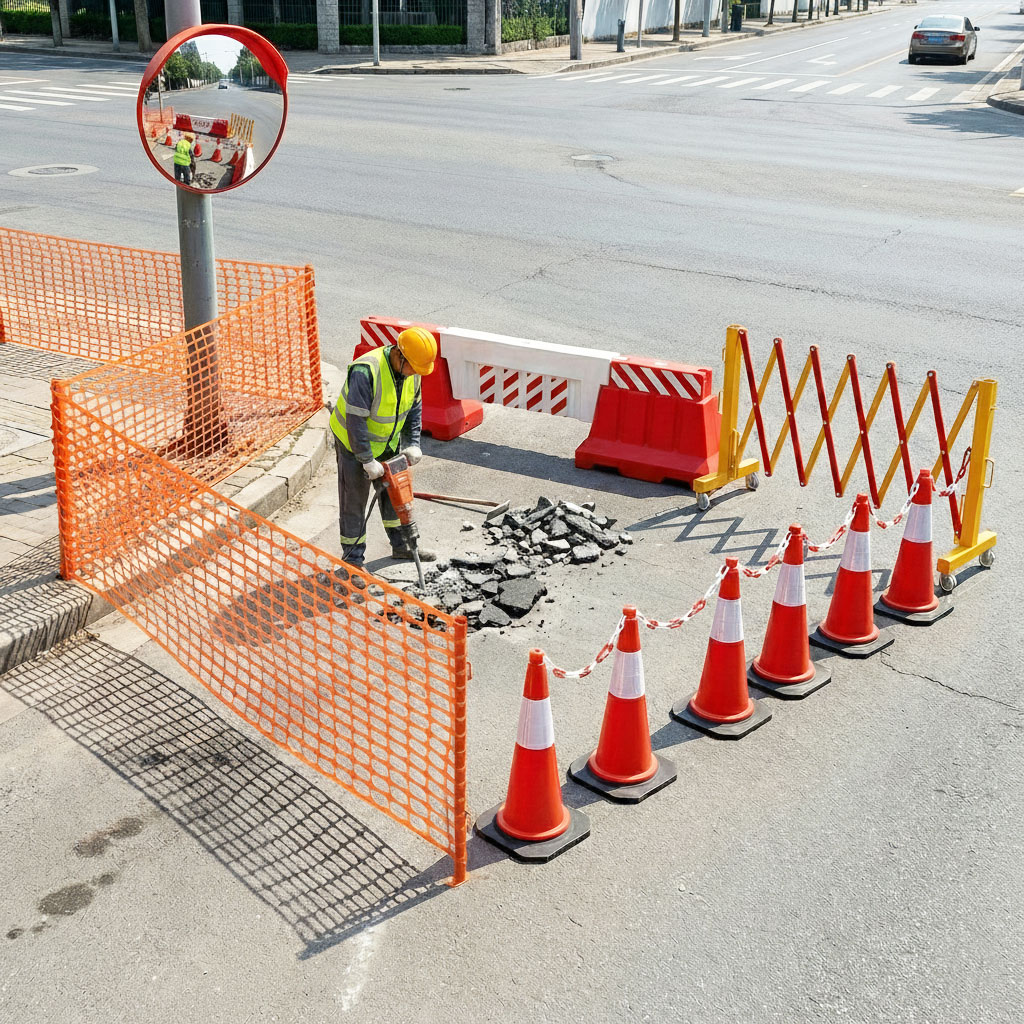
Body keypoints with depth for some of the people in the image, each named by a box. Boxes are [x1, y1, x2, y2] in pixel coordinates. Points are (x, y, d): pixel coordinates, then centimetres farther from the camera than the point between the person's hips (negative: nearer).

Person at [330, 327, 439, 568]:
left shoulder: (411, 370, -11)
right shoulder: (365, 372, -34)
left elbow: (414, 408, 4)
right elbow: (356, 421, -31)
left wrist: (412, 444, -4)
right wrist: (367, 460, -27)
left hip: (388, 442, 7)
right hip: (354, 442, -7)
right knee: (354, 501, 2)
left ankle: (401, 545, 34)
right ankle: (352, 558, 14)